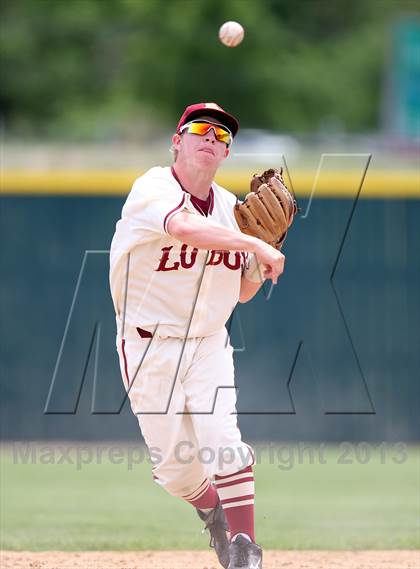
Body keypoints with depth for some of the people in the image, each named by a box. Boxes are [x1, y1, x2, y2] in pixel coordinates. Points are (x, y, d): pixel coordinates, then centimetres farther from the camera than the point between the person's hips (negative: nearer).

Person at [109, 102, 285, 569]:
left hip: (209, 346, 3)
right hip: (149, 350, -3)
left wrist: (261, 261, -7)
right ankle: (213, 513, 33)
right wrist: (255, 244, -37)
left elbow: (241, 292, 12)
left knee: (223, 441, -17)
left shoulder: (231, 208, 5)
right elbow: (184, 228, -37)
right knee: (173, 465, 2)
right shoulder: (152, 190, -14)